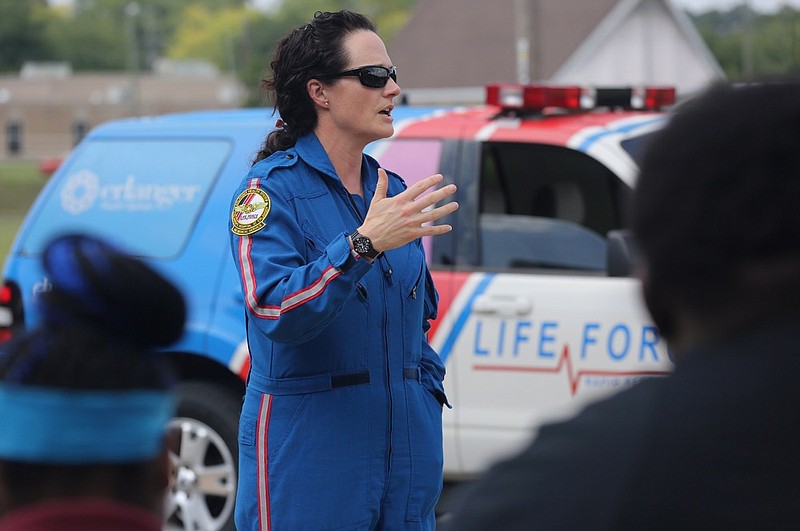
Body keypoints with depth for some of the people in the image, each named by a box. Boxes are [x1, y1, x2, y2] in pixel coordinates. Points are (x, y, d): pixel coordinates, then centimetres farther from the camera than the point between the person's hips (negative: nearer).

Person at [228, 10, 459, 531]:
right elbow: (277, 312, -24)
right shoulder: (272, 189, -9)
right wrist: (364, 243, -33)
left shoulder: (392, 191, 11)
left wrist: (430, 390, 10)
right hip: (309, 448, -6)